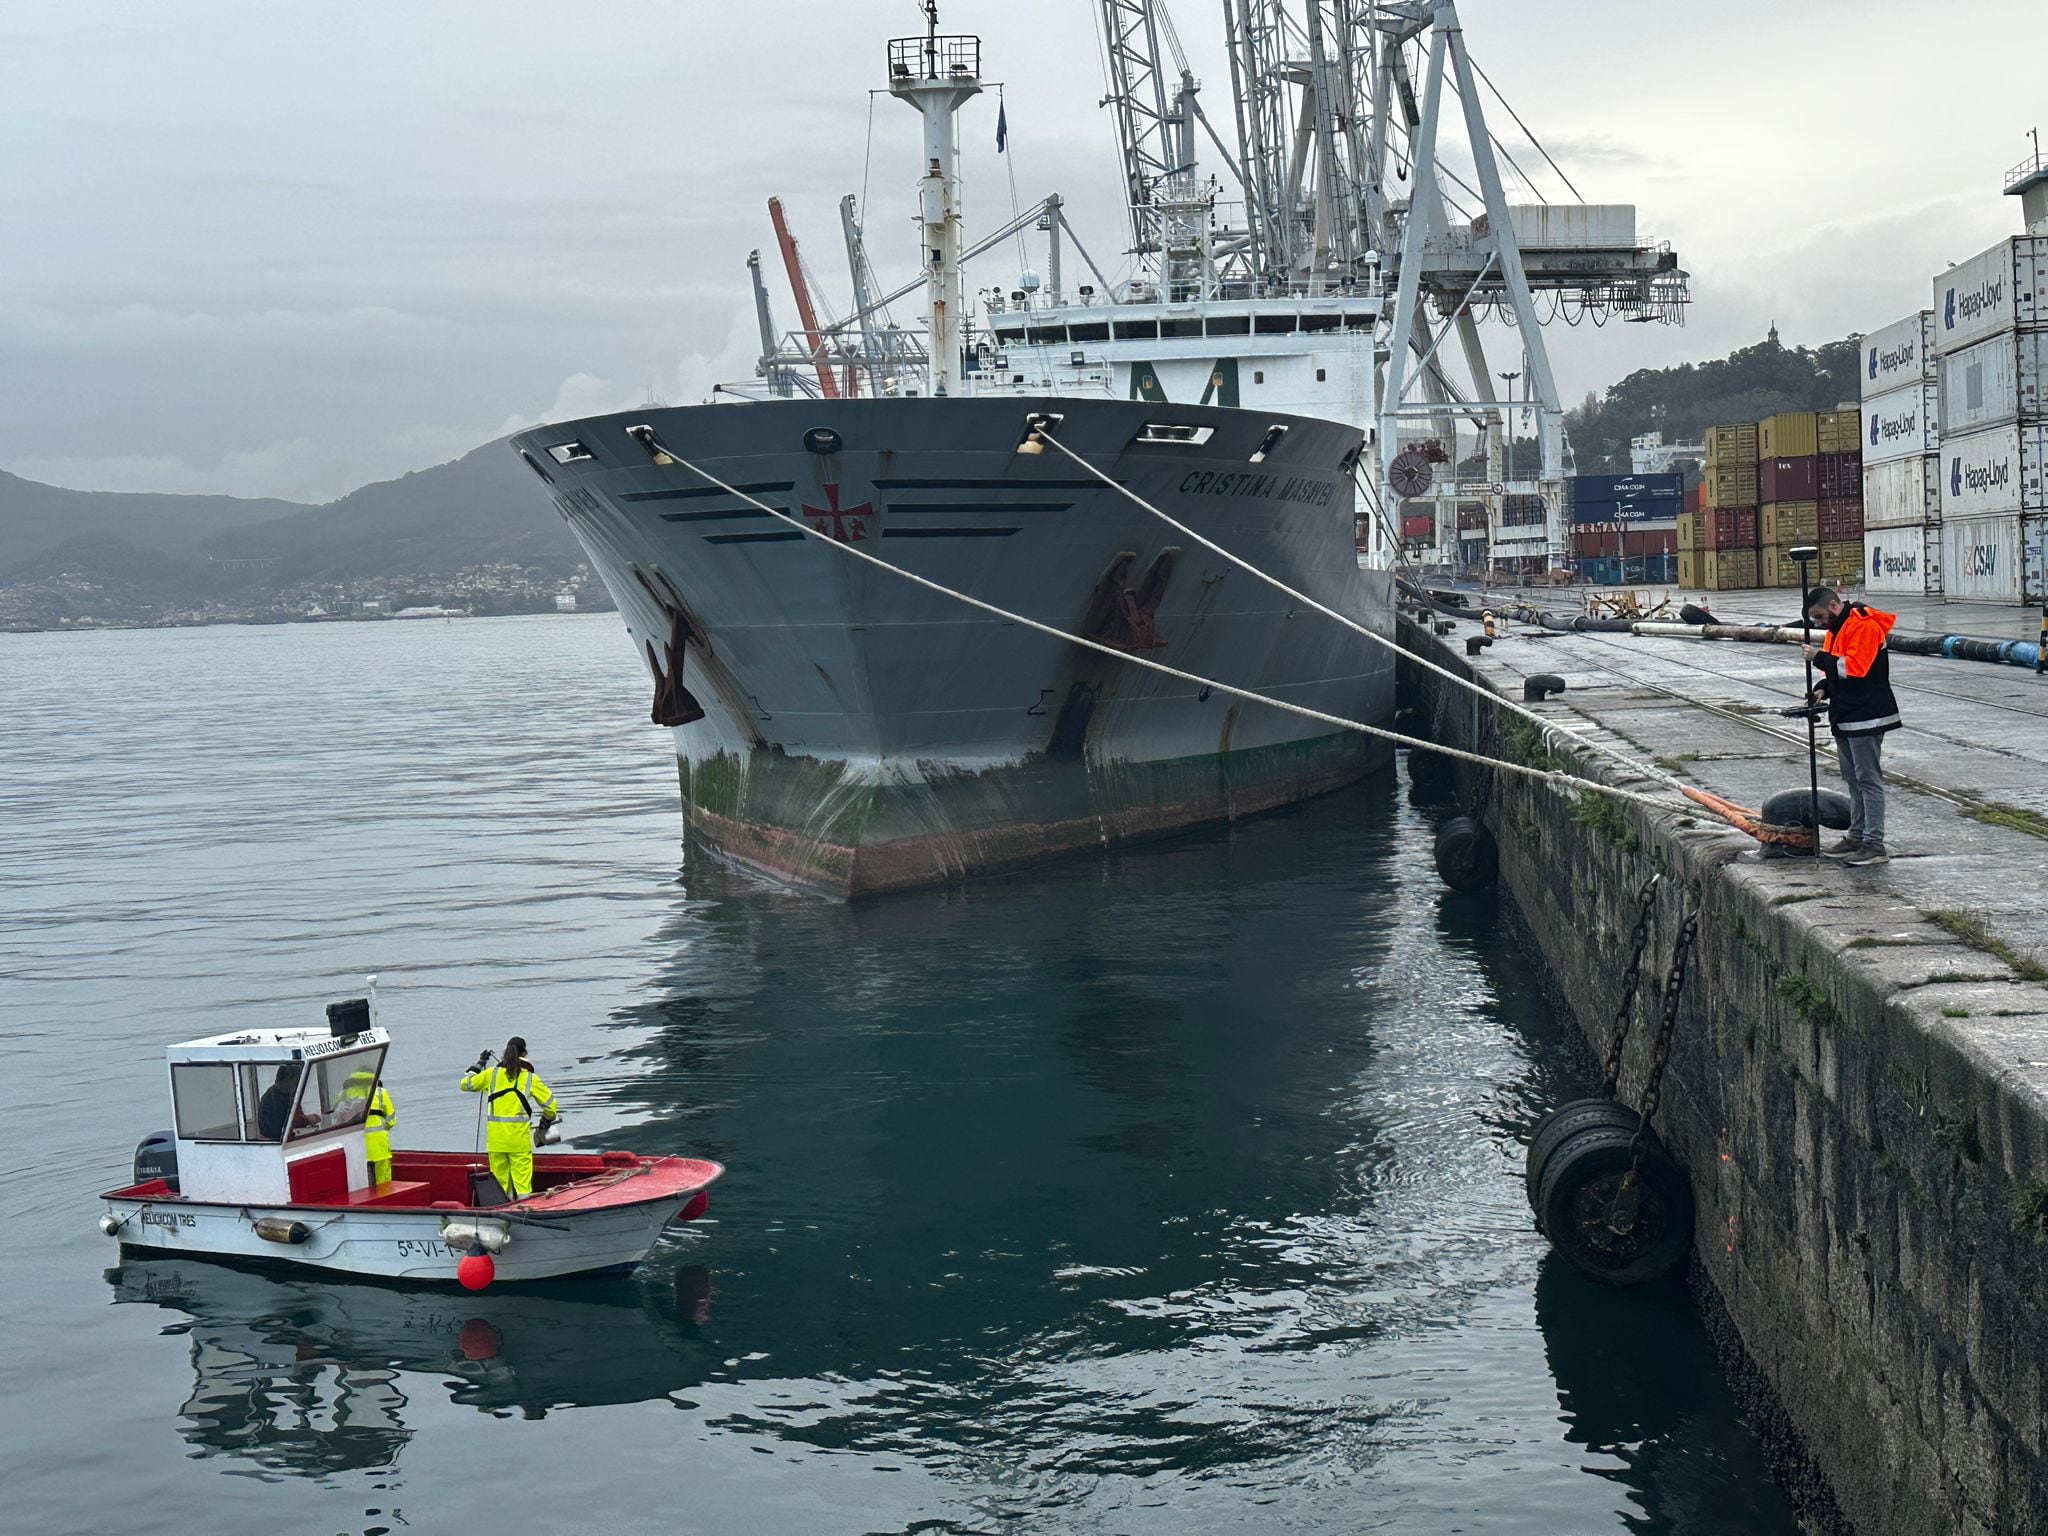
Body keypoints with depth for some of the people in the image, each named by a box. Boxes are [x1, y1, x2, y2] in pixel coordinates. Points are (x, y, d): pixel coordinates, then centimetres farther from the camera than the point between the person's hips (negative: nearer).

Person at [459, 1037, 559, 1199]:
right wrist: (548, 1120, 27)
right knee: (522, 1181, -1)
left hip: (496, 1136, 2)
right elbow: (549, 1102, 6)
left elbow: (466, 1084, 15)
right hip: (519, 1137, -2)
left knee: (499, 1180, 9)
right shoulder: (529, 1078, 1)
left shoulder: (491, 1074, 3)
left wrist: (479, 1064, 28)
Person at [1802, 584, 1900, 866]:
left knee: (1868, 779, -9)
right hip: (1845, 717, 10)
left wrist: (1820, 658, -19)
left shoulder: (1864, 627, -16)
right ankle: (1857, 837, 23)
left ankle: (1874, 845, -9)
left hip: (1865, 717, -10)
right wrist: (1823, 687, 5)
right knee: (1854, 779, 15)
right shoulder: (1836, 629, 16)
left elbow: (1855, 668, -26)